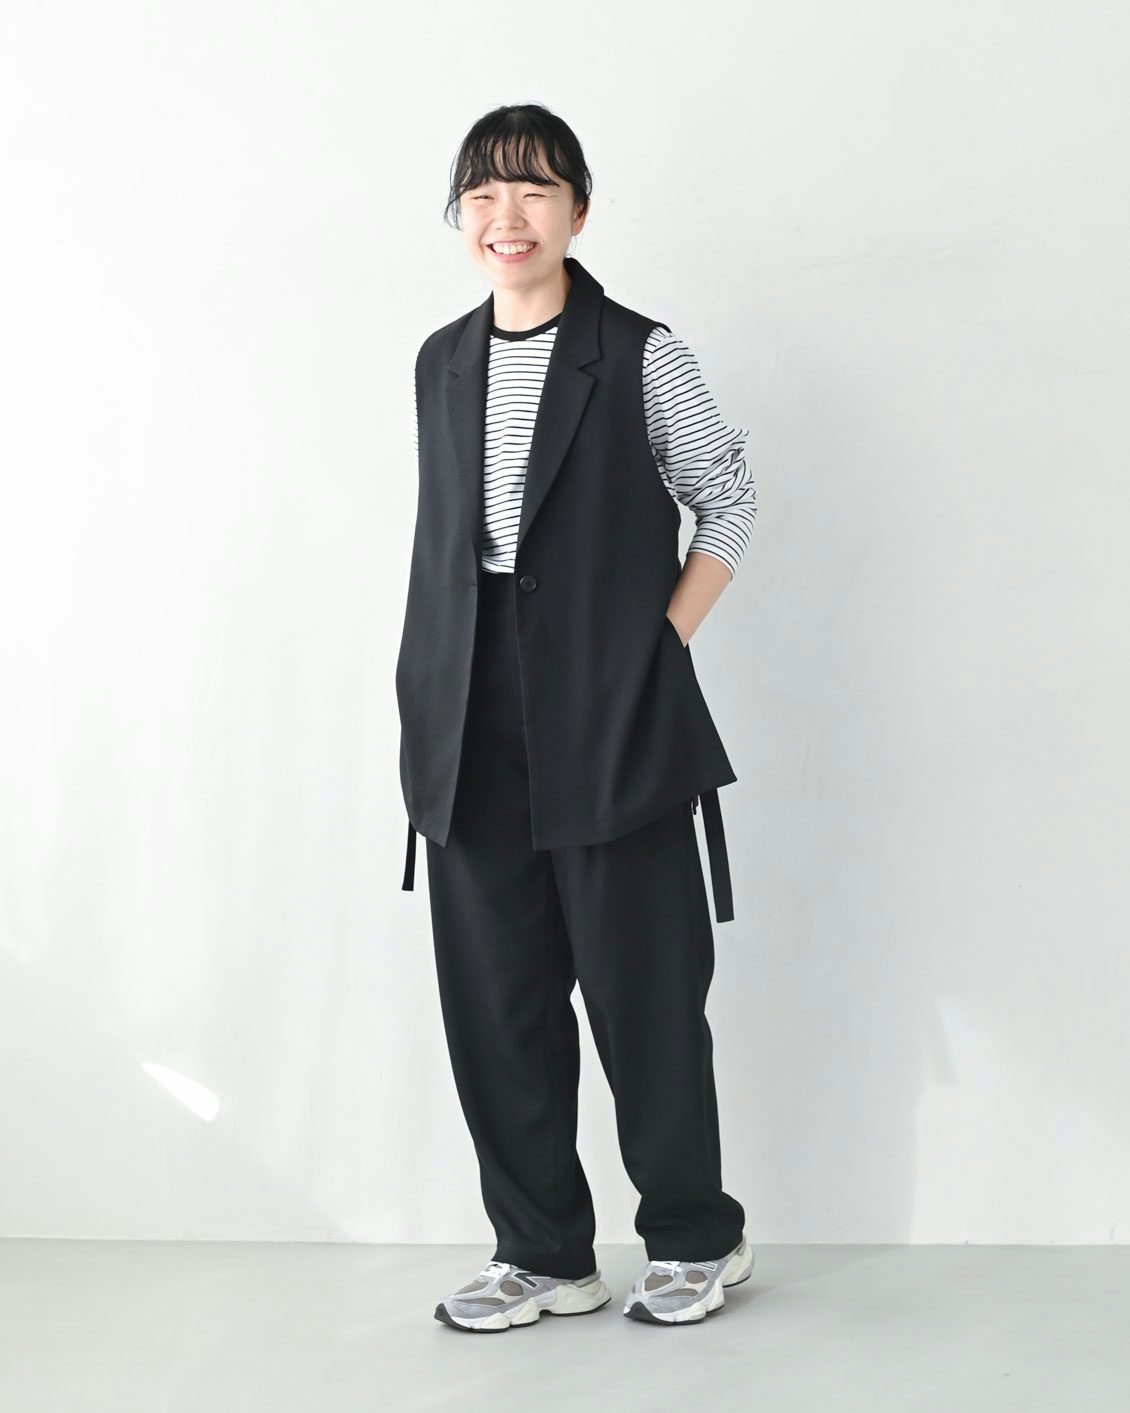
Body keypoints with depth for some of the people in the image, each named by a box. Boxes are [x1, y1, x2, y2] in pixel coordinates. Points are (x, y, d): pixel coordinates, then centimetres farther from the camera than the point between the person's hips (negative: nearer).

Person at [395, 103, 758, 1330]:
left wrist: (661, 646, -4)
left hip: (613, 724, -5)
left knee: (642, 987, 3)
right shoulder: (442, 364, 11)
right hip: (475, 734, 5)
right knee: (496, 996, 8)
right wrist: (431, 700, 8)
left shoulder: (640, 356, -3)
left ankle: (695, 1240, 22)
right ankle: (542, 1253, 22)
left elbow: (728, 502, 4)